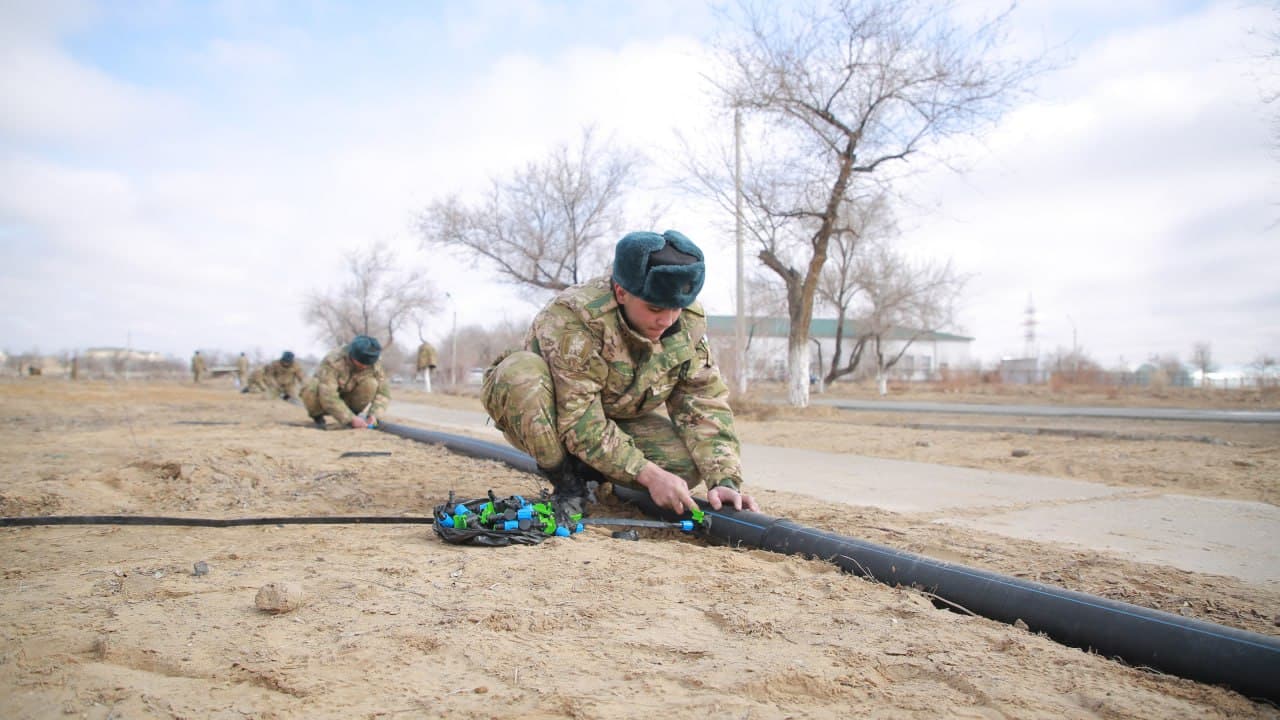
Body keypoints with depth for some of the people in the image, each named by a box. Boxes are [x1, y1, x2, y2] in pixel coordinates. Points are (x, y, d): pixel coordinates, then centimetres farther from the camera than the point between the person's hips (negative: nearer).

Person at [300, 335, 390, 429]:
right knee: (312, 390, -37)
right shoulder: (333, 361, -34)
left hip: (348, 399, 3)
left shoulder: (373, 364, -21)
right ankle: (317, 416, -6)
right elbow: (328, 396, -41)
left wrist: (374, 414, -33)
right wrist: (351, 419, -44)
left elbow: (384, 391, -17)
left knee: (371, 383, -26)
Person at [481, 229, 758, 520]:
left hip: (618, 421, 4)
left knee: (690, 462, -22)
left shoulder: (689, 323, -16)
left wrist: (724, 481, -28)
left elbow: (706, 404, -15)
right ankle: (567, 484, -16)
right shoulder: (575, 316, -35)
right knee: (520, 373, -37)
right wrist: (648, 473, -38)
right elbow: (578, 421, -35)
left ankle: (587, 473, 1)